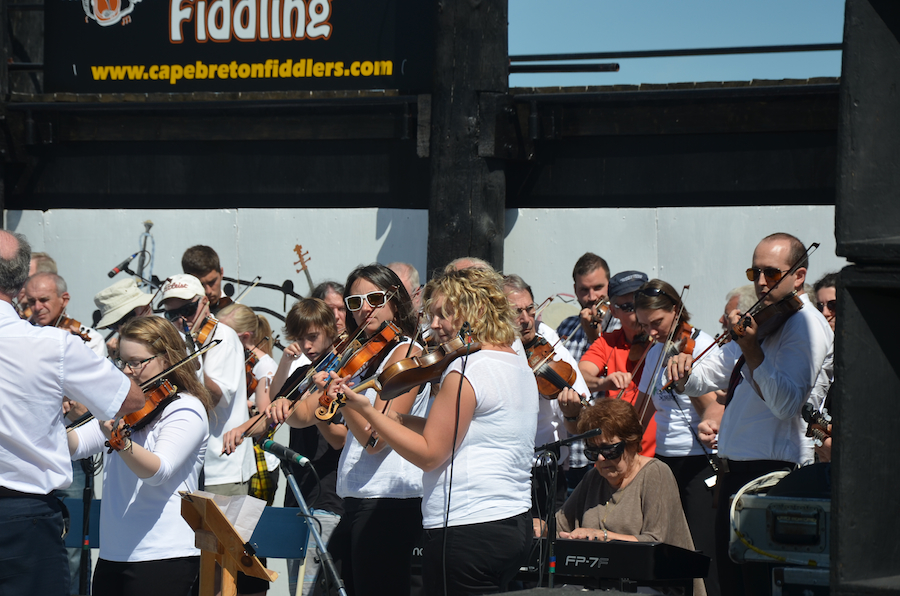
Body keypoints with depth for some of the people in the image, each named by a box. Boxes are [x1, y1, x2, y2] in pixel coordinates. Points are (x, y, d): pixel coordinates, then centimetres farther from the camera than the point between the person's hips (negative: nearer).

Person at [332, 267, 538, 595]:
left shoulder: (467, 369, -15)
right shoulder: (520, 365, 14)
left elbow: (428, 454, -15)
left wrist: (367, 411, -13)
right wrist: (400, 420, 11)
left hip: (467, 529, -10)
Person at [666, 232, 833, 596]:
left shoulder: (805, 325, -10)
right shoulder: (759, 322, 17)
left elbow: (786, 404, -23)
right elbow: (704, 379, 17)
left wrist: (750, 348, -28)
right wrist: (683, 372, -5)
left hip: (773, 474, -9)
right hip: (733, 471, 9)